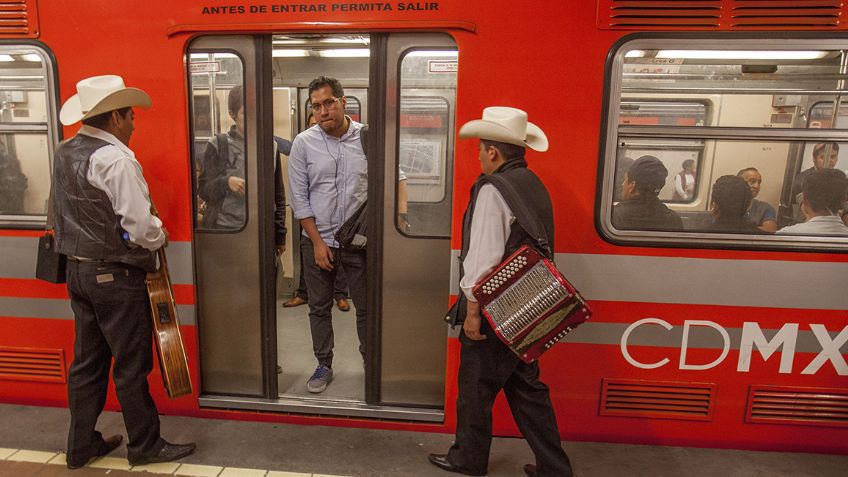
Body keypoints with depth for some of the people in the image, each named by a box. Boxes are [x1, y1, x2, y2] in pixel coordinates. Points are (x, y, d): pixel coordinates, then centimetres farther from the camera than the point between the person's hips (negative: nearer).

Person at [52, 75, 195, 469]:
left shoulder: (64, 153, 7)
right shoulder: (116, 159, -20)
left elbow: (67, 212, 14)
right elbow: (141, 228, -22)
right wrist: (160, 236, -3)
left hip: (77, 269, 8)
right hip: (114, 275, -8)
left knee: (87, 361, 17)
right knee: (131, 365, 5)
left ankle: (81, 445, 31)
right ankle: (145, 446, 20)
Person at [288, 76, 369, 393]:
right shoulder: (304, 143, -2)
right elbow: (299, 197, -1)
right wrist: (318, 242, -6)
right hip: (317, 240, 1)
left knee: (366, 307, 7)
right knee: (319, 308, 12)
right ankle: (324, 365, 29)